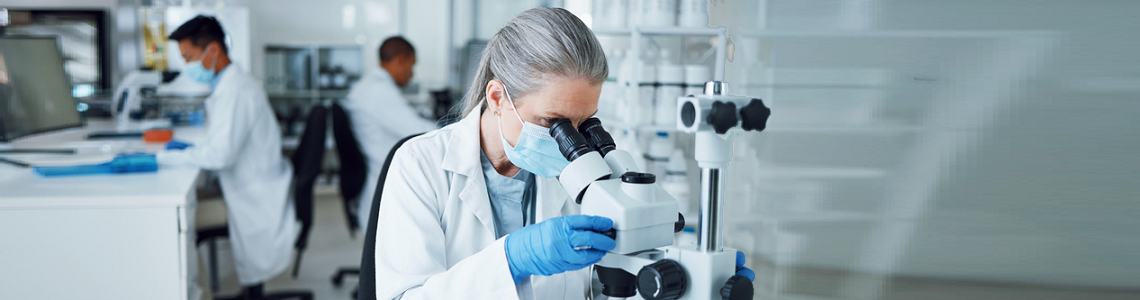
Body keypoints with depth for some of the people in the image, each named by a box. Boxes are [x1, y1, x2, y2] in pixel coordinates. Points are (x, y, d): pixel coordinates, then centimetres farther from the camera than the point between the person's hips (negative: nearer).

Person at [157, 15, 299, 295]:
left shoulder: (235, 92, -21)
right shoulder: (234, 84, 10)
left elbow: (220, 154, -30)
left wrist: (161, 157, -23)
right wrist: (190, 148, 5)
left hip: (258, 206, -9)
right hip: (258, 196, 9)